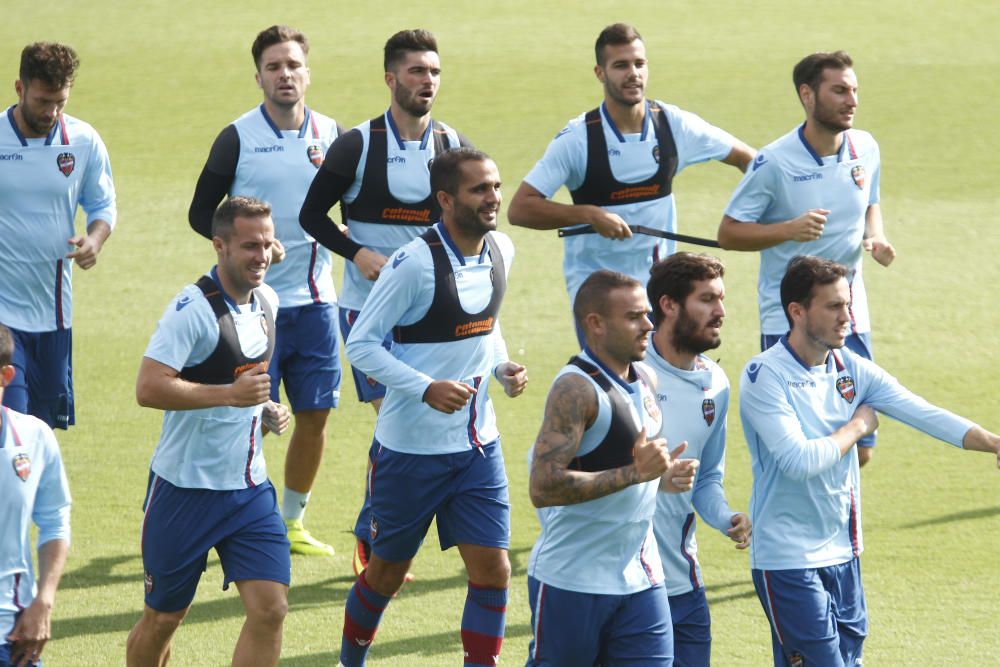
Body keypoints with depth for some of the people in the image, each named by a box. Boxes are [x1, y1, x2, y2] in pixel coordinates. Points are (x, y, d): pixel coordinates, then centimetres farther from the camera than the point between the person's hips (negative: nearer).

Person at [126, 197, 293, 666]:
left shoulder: (266, 301, 7)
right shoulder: (194, 309, -18)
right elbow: (148, 388, -27)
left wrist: (266, 411, 8)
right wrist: (231, 394, -28)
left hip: (250, 487, 6)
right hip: (185, 487, -6)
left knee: (270, 609, -9)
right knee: (163, 618, 7)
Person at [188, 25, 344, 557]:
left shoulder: (332, 135, 5)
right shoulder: (238, 139, -4)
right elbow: (201, 213, 0)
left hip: (315, 299, 4)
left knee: (314, 414, 6)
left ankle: (293, 522, 20)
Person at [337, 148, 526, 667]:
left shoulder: (500, 251, 2)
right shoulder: (415, 263, -19)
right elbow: (360, 343, -16)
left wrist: (503, 367, 1)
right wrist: (427, 388, -25)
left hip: (478, 447, 5)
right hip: (410, 447, -5)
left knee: (492, 570, -4)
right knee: (388, 574, 10)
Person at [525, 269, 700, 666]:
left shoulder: (645, 381, 9)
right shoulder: (576, 388, -17)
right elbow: (543, 488, -25)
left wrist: (665, 477, 3)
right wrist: (634, 473, -27)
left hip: (641, 578, 7)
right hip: (572, 581, -7)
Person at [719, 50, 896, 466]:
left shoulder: (865, 149, 3)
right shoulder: (774, 162, -13)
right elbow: (728, 233, -8)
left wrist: (876, 238, 0)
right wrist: (788, 230, -23)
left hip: (851, 318, 5)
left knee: (858, 451, 2)